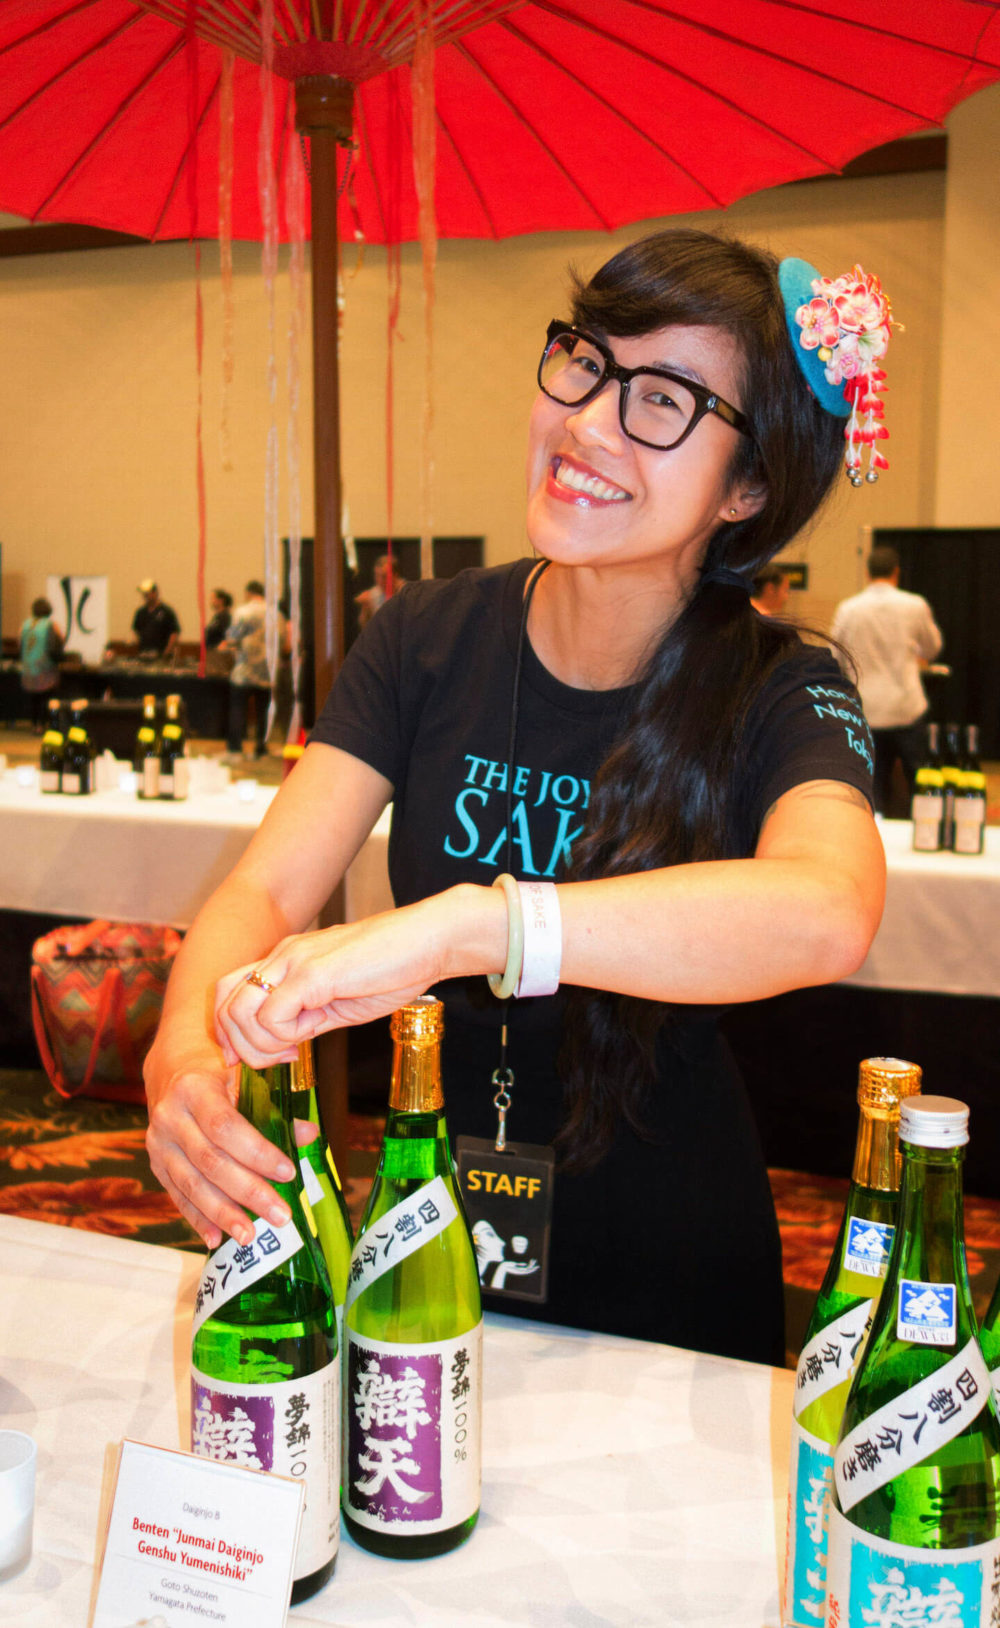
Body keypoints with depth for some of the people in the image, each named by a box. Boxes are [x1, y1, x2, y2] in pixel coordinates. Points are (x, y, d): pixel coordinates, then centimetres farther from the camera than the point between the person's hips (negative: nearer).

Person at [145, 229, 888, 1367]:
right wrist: (185, 1055, -37)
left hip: (666, 1263, -2)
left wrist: (453, 926, -50)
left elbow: (827, 913, -40)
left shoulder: (779, 694, -18)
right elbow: (266, 887, -15)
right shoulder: (432, 636, -10)